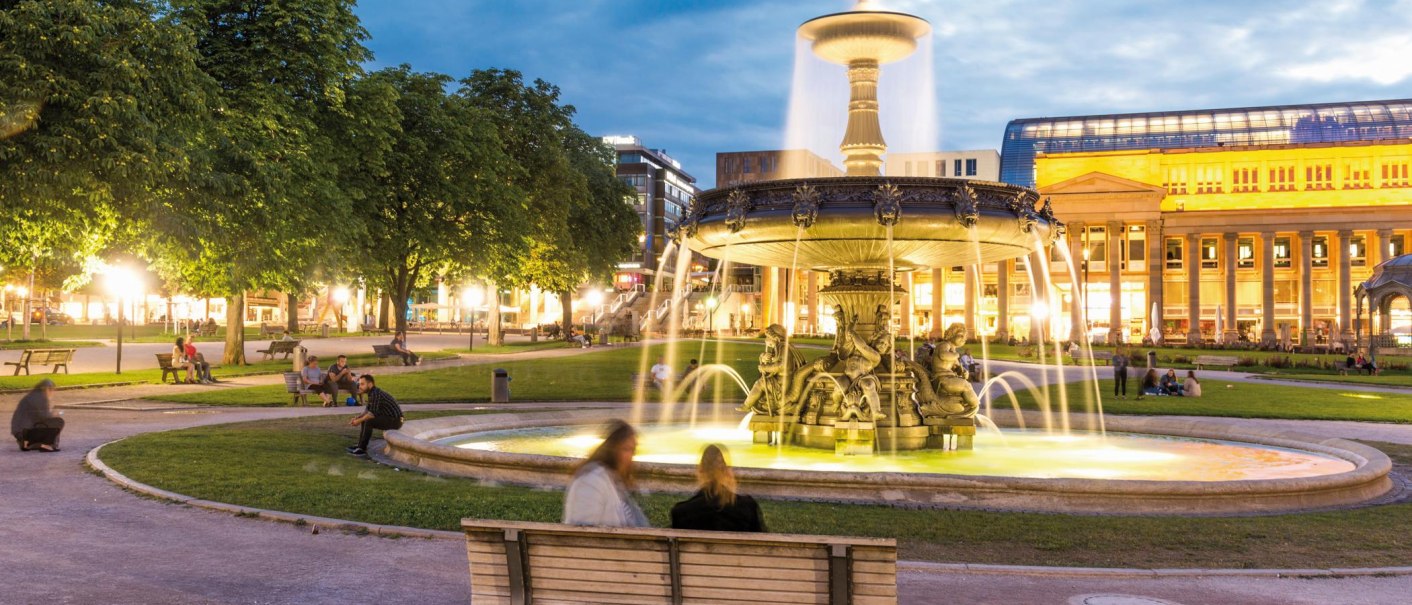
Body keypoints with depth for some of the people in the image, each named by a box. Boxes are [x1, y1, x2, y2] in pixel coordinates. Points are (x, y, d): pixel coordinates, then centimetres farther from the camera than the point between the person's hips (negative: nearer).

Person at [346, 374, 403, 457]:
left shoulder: (375, 394, -21)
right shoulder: (372, 393, 10)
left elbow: (372, 414, -25)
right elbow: (368, 410, 18)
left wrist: (359, 421, -13)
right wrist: (356, 418, 5)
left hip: (394, 420, -11)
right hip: (388, 417, 11)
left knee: (368, 422, -24)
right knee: (364, 418, 15)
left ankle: (362, 449, -15)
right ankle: (360, 445, 15)